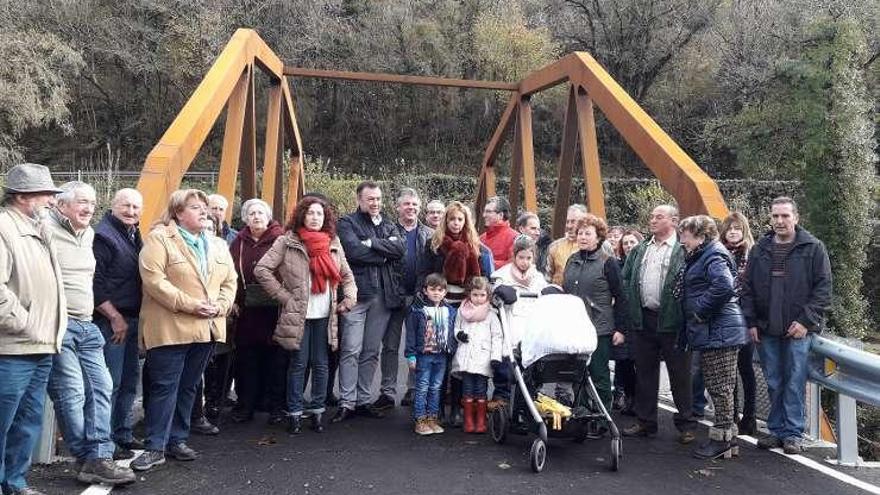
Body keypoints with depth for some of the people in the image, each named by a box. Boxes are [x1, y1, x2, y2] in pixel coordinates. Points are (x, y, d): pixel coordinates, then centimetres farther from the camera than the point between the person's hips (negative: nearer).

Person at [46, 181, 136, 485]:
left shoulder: (88, 234, 17)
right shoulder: (47, 232, -9)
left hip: (87, 326, 8)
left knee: (100, 388, 2)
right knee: (72, 392, -7)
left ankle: (98, 458, 5)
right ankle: (91, 458, 2)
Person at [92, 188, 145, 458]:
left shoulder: (134, 236, 14)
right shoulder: (103, 235, -12)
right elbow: (94, 283, -19)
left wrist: (135, 317, 13)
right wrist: (115, 317, -16)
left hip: (132, 320, 9)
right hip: (111, 322, -9)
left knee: (130, 380, 15)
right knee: (110, 384, -4)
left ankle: (124, 435, 26)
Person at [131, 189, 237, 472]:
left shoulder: (217, 245, 15)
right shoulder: (159, 239, -6)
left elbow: (229, 281, 14)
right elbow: (154, 279, -16)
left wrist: (219, 306, -5)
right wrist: (189, 304, -19)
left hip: (207, 329, 6)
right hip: (171, 328, -6)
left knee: (188, 387, 14)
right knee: (165, 387, -3)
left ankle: (177, 440, 25)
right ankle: (155, 448, 6)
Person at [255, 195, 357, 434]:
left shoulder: (333, 244, 9)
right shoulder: (287, 242, -4)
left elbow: (347, 275, 17)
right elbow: (262, 270, -8)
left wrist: (349, 298, 2)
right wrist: (284, 296, -9)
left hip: (324, 315, 4)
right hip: (298, 314, -3)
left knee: (321, 364, 8)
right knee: (299, 363, 2)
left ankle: (318, 410, 20)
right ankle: (295, 413, 14)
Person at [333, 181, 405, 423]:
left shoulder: (389, 225, 17)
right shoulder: (347, 222, 3)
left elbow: (401, 248, -3)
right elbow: (354, 251, -15)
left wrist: (371, 243, -11)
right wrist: (385, 253, -6)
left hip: (383, 295, 5)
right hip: (356, 293, -4)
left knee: (371, 352, 10)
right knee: (351, 350, -5)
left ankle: (364, 401, 17)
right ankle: (347, 402, 2)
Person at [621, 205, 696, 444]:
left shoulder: (684, 251, -3)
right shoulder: (638, 251, 14)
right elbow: (625, 282, 13)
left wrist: (686, 317, -14)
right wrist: (630, 315, 3)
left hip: (671, 322, -5)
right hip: (643, 320, 5)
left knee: (680, 374, 4)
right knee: (644, 372, 12)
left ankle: (686, 424, 16)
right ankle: (645, 421, 23)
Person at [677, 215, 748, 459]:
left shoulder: (714, 256, -13)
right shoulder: (701, 257, 19)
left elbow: (724, 287, -29)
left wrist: (700, 310, -20)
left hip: (718, 333, -11)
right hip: (710, 332, 11)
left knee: (720, 388, -2)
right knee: (718, 388, 15)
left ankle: (721, 439, 6)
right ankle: (727, 437, 23)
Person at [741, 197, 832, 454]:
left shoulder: (813, 248, 0)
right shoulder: (760, 250, 9)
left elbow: (823, 288, -3)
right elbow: (748, 288, 10)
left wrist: (806, 320, -10)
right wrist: (751, 322, 4)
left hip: (798, 329, -3)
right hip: (766, 330, 3)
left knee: (795, 382, -1)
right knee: (774, 383, 9)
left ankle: (793, 433, 9)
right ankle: (776, 430, 19)